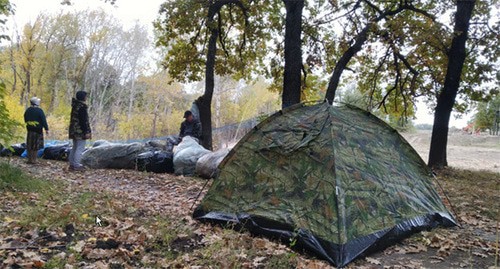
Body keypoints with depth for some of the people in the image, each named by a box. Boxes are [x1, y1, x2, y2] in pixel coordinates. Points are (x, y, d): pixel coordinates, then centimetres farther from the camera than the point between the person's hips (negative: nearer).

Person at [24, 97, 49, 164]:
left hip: (30, 130, 5)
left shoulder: (27, 110, 7)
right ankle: (33, 160, 3)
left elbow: (25, 120, 17)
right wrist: (46, 129, -14)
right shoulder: (39, 111, -12)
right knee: (36, 146, 2)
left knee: (30, 145, 12)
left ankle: (29, 159, 16)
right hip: (38, 130, -5)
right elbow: (44, 120, -16)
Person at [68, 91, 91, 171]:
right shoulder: (82, 107, -17)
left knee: (75, 147, 17)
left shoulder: (75, 106, 13)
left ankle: (72, 164, 23)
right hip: (80, 131, -10)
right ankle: (76, 165, -3)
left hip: (74, 130, 10)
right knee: (80, 148, -5)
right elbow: (84, 121, -21)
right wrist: (87, 132, -19)